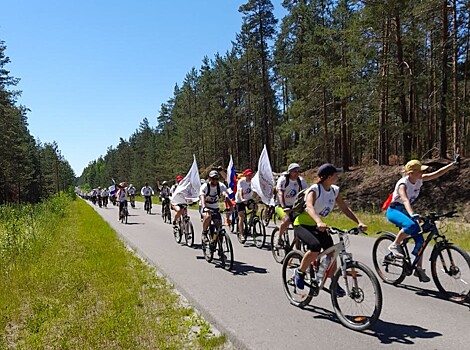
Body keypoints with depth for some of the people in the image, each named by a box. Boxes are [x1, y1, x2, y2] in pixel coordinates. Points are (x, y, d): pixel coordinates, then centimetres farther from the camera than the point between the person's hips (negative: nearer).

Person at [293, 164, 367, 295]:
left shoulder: (334, 190, 0)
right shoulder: (314, 189, -23)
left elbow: (344, 208, 1)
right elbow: (309, 206, -40)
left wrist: (359, 222, -14)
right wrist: (319, 222, -59)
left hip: (316, 226, 7)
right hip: (302, 225, -7)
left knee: (331, 251, -7)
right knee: (315, 247, -31)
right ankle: (300, 272, -7)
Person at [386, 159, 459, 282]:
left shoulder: (419, 179, -5)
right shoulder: (403, 184, -26)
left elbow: (437, 174, 0)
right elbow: (405, 200, -42)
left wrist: (454, 163, -3)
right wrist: (412, 214, -59)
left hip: (405, 211, 7)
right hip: (394, 211, -7)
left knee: (420, 239, -3)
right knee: (411, 225, -38)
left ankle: (419, 269, 10)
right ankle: (394, 245, -16)